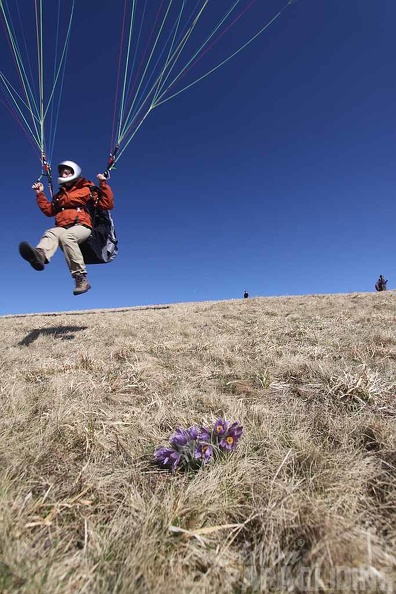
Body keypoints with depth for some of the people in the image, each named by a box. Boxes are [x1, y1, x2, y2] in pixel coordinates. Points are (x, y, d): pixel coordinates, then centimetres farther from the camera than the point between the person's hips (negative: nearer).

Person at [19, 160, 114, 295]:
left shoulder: (88, 189, 12)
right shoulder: (59, 194, 29)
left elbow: (108, 205, 2)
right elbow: (49, 211, 32)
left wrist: (104, 184, -4)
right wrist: (40, 194, 25)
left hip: (82, 227, -4)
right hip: (62, 227, 5)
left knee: (66, 236, -37)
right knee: (51, 233, -30)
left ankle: (81, 279, -41)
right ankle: (39, 255, -65)